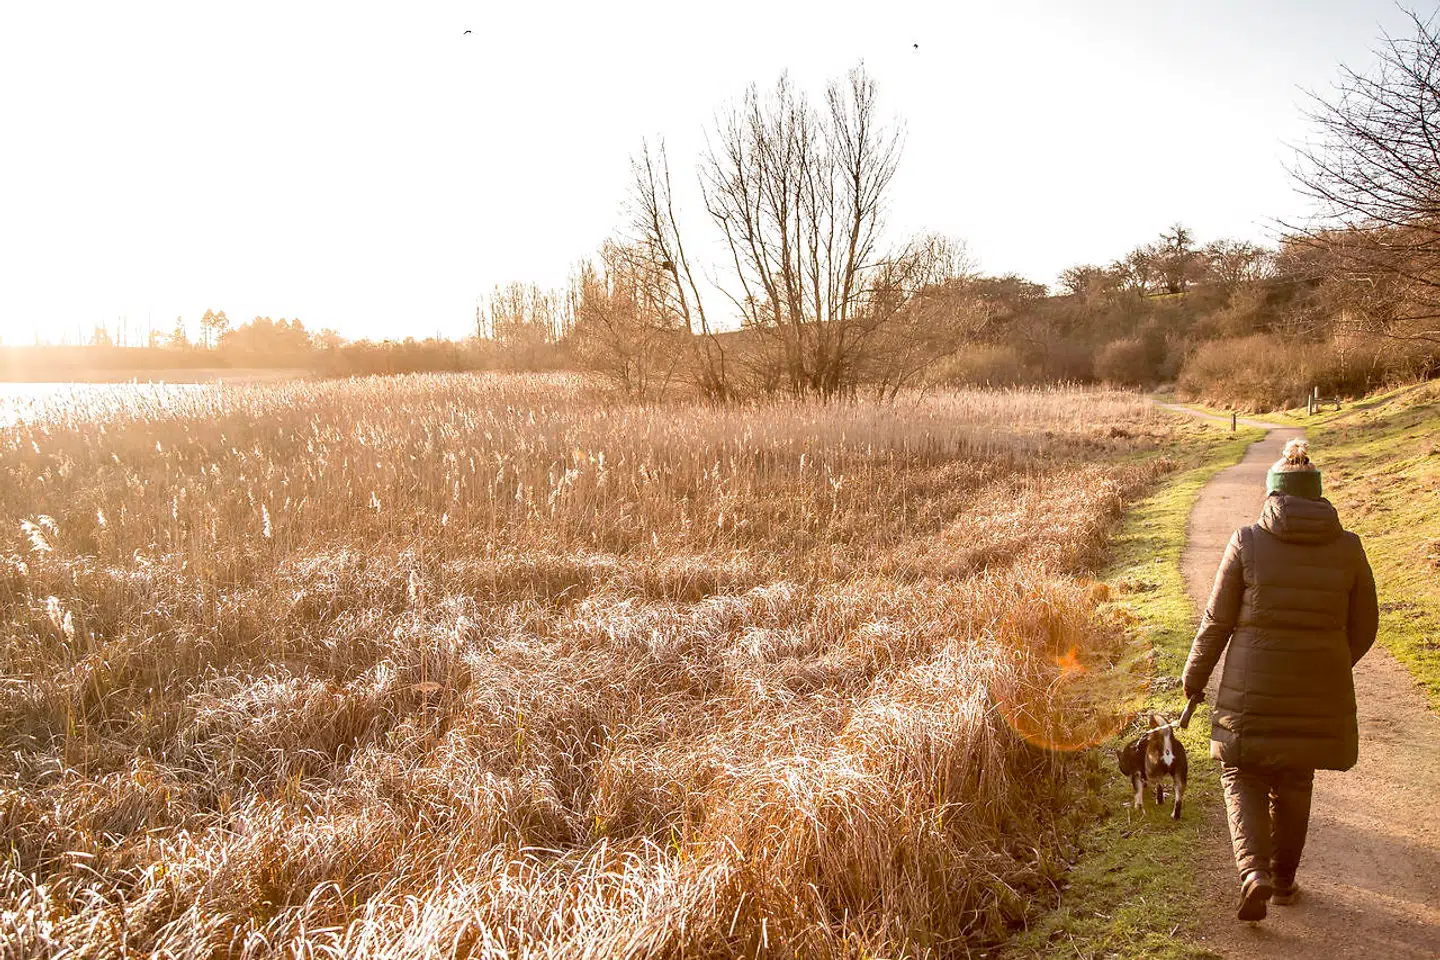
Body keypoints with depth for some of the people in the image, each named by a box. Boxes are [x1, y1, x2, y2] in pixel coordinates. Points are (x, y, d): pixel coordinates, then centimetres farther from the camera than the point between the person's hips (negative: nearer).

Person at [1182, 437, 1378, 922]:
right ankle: (1284, 878, 33)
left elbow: (1217, 621, -6)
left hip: (1253, 689, -3)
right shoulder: (1347, 547, -2)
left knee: (1243, 777, 13)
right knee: (1294, 782, 22)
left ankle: (1254, 874, -5)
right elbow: (1362, 627, 5)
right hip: (1319, 693, 3)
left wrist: (1194, 677, 7)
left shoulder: (1247, 542, -8)